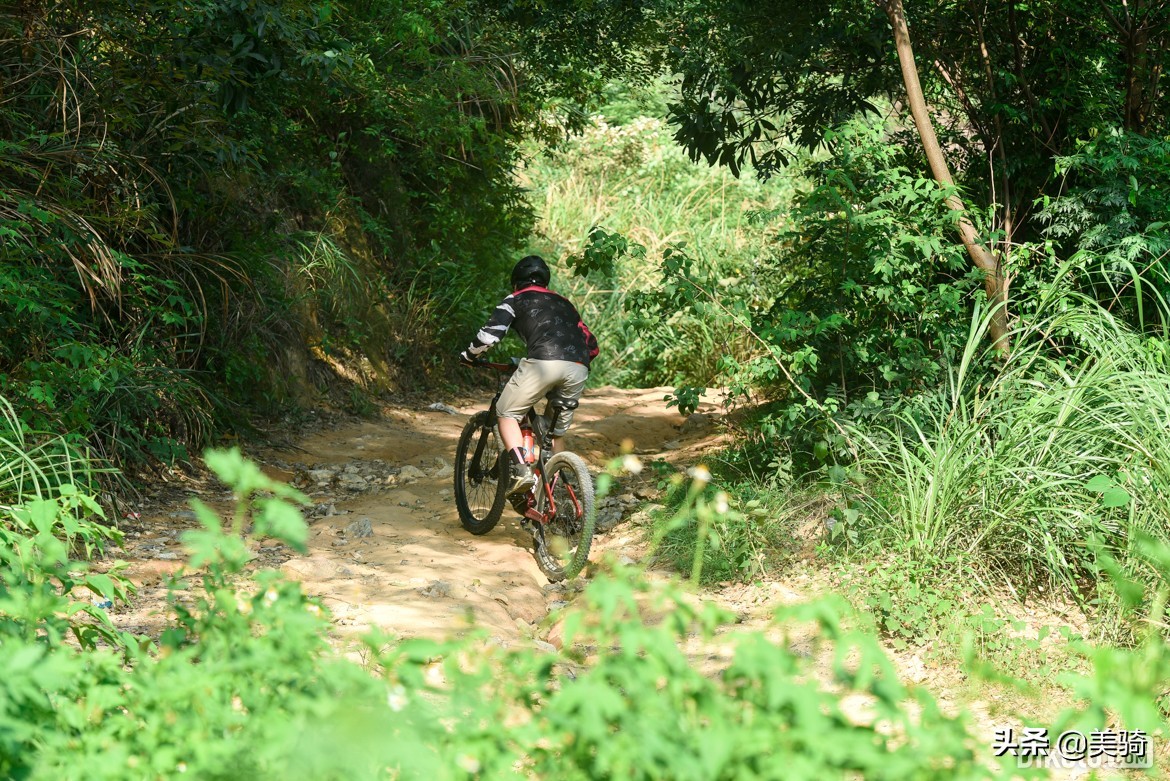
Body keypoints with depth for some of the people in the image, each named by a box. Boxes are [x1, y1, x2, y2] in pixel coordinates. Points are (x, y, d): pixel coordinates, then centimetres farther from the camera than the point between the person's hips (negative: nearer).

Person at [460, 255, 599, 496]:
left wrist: (468, 355, 23)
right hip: (578, 369, 5)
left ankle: (521, 470, -12)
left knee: (507, 413, 9)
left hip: (543, 361, -5)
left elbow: (491, 333, 7)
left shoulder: (516, 299, 20)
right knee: (557, 431, 19)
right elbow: (591, 344, 31)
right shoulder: (563, 302, 34)